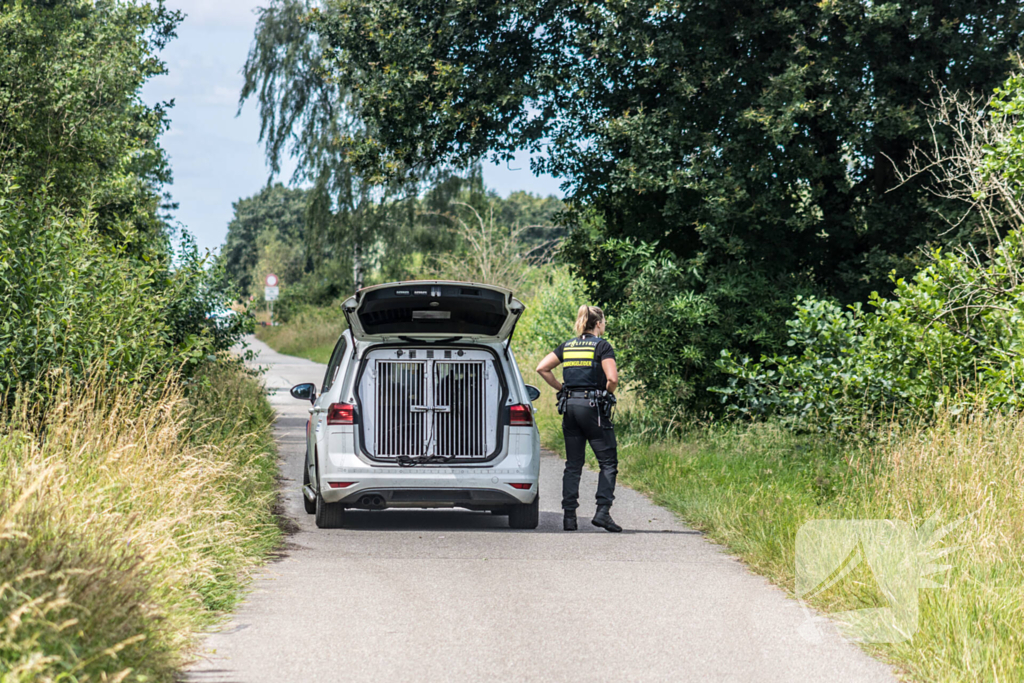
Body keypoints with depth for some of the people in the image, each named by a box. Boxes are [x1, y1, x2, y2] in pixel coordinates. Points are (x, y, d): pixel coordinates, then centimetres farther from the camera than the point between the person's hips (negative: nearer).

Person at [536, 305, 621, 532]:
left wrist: (561, 388, 13)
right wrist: (607, 394, 4)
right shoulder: (602, 346, -5)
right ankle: (602, 511, -10)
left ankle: (569, 516, 3)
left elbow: (542, 368, 9)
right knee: (608, 462, 2)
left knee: (573, 465, 9)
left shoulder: (567, 346, 11)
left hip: (570, 406, 5)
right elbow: (612, 379, -15)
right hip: (593, 407, -5)